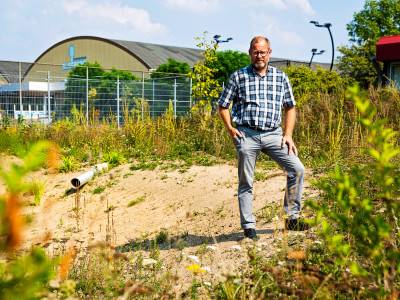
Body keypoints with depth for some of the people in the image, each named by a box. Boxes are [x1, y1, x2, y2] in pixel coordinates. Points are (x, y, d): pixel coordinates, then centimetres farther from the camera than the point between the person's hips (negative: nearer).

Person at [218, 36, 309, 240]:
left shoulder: (280, 77, 10)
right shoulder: (238, 77, 4)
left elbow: (290, 107, 15)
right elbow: (222, 106, 8)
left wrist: (288, 134, 4)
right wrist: (230, 129, -5)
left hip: (273, 134, 2)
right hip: (246, 134, -2)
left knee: (297, 169, -7)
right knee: (246, 182, 2)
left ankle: (293, 217, 7)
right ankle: (248, 226, 13)